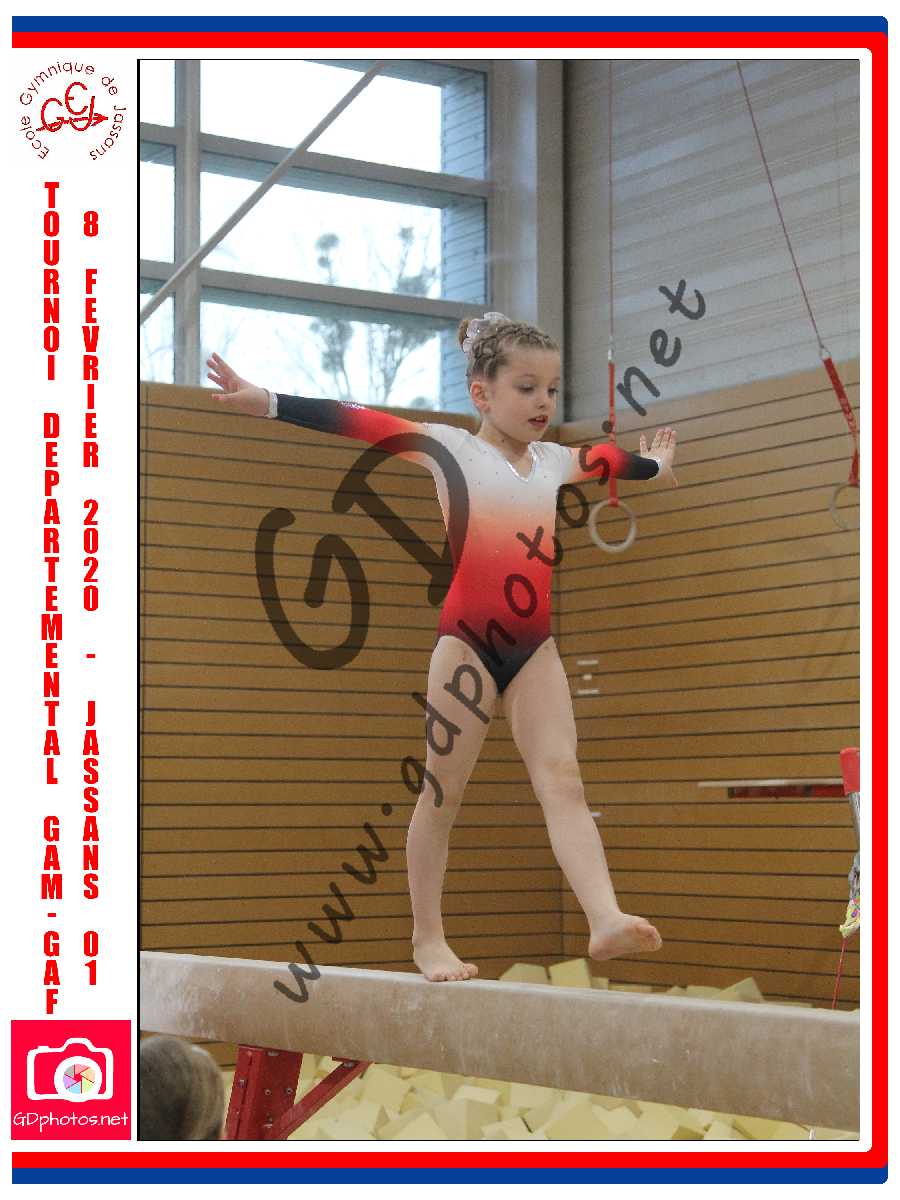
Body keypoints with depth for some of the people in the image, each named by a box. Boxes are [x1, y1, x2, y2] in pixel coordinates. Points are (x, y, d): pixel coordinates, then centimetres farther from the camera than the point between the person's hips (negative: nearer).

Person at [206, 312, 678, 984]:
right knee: (442, 792, 2)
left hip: (535, 650, 5)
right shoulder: (450, 449, -1)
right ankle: (427, 937, 14)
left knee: (563, 781, -10)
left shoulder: (556, 461, 15)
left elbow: (609, 461, 37)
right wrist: (268, 403, -18)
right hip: (465, 643, -4)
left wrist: (655, 464, 57)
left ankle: (606, 918, -23)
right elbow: (359, 424, -10)